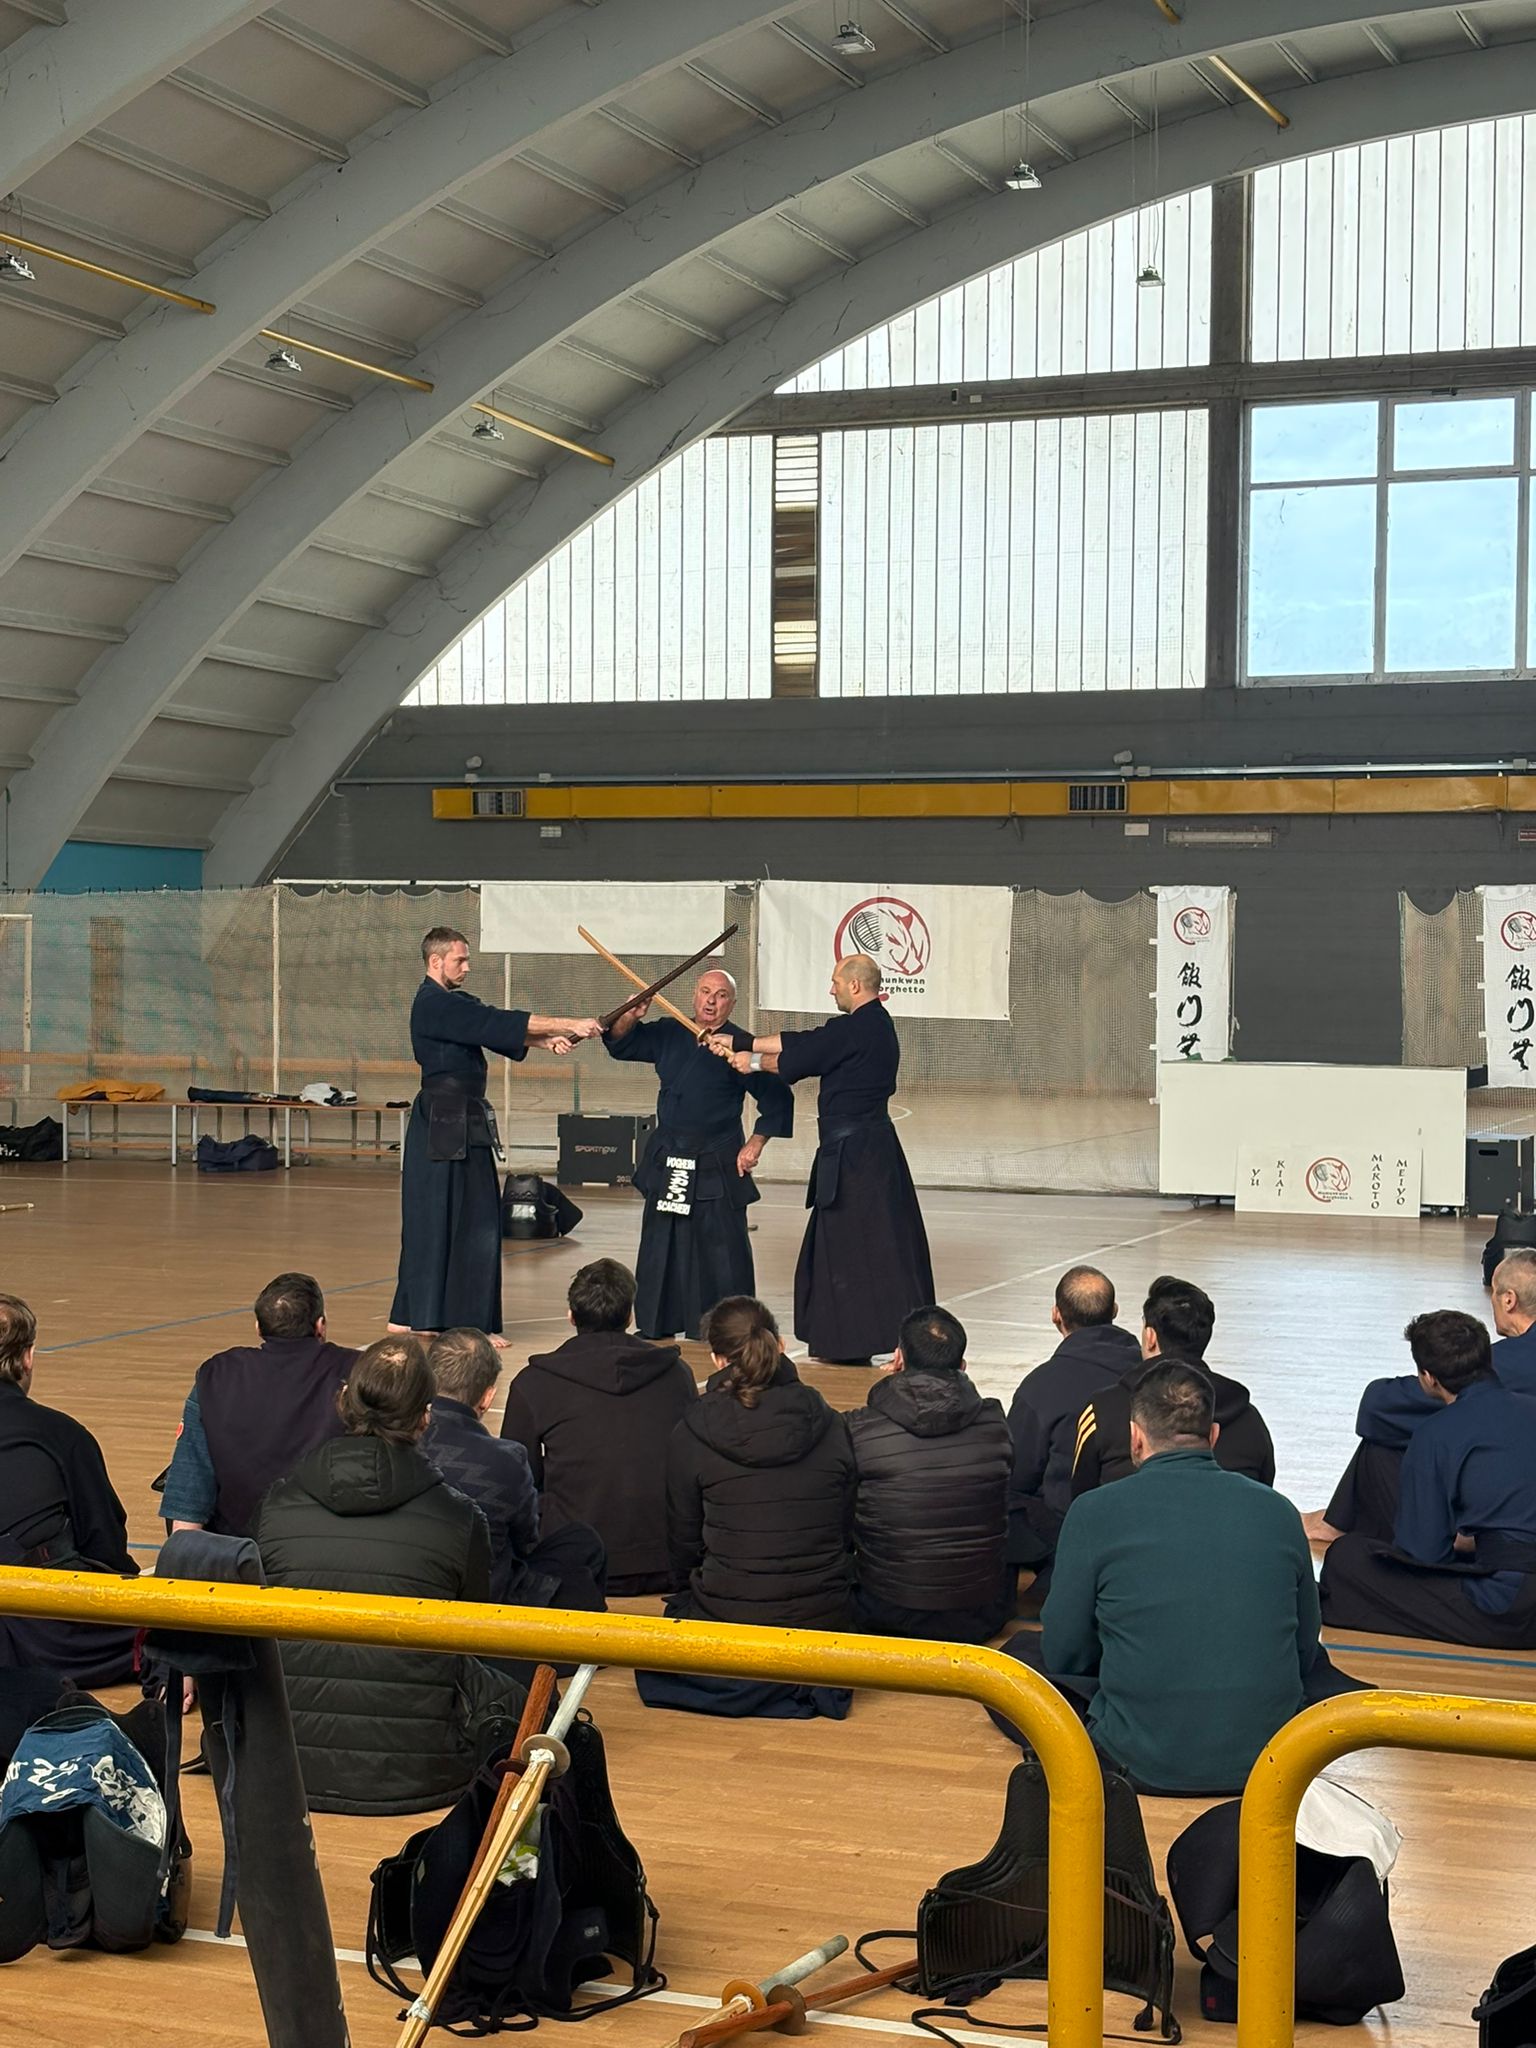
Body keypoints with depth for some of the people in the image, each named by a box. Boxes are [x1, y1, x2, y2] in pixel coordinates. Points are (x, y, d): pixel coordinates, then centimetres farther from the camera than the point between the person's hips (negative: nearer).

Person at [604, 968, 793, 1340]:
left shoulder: (741, 1045, -8)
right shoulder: (668, 1034, 7)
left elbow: (777, 1099, -6)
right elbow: (620, 1044, 11)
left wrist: (755, 1145, -9)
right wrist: (629, 1018, -10)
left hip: (716, 1166, -5)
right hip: (666, 1158, 6)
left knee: (721, 1247, -7)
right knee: (659, 1246, 11)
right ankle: (656, 1323, 22)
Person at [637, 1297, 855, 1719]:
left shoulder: (691, 1435, -9)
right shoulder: (829, 1427, -2)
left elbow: (683, 1542, 3)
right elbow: (844, 1533, 7)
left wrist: (690, 1597, 23)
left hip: (730, 1622, -3)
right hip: (823, 1621, 4)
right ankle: (809, 1684, 6)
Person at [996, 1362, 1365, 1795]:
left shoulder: (1094, 1512, -7)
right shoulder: (1278, 1511, 1)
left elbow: (1064, 1654, 1)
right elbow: (1304, 1650, 11)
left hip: (1140, 1762, -3)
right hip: (1267, 1759, 3)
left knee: (1019, 1655, 19)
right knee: (1317, 1669, 36)